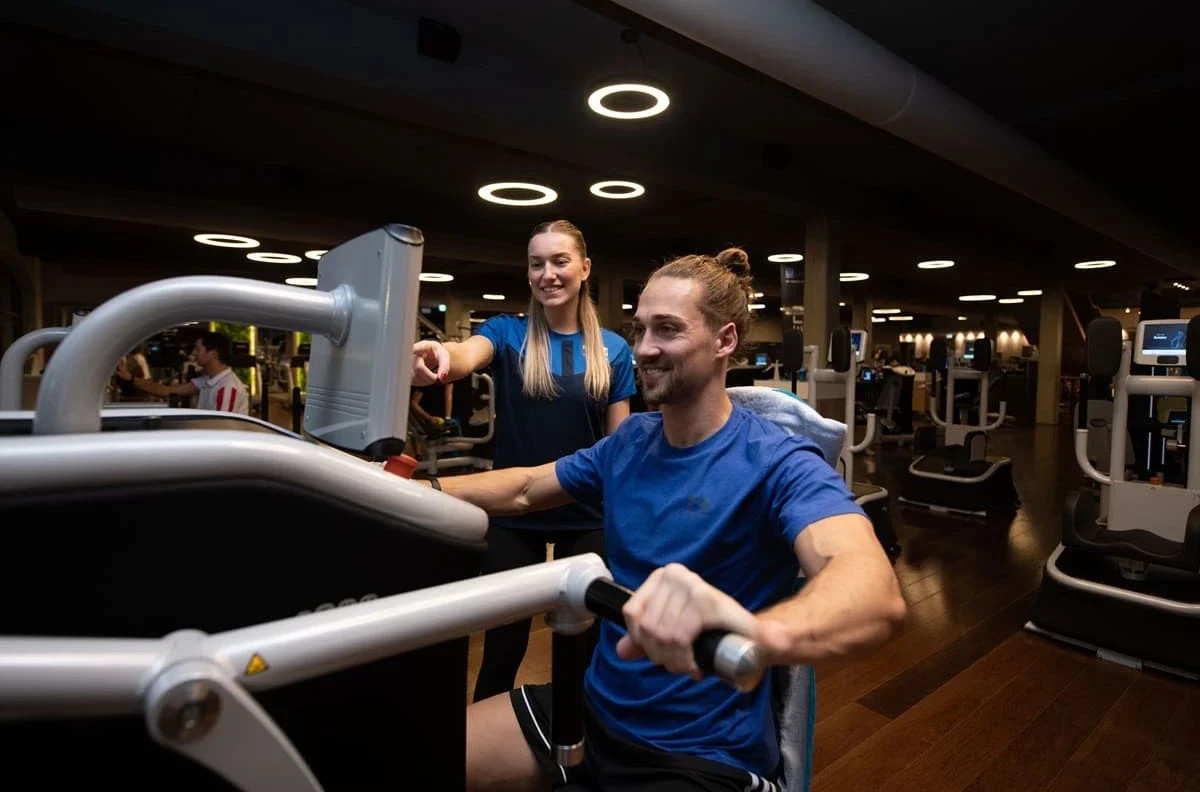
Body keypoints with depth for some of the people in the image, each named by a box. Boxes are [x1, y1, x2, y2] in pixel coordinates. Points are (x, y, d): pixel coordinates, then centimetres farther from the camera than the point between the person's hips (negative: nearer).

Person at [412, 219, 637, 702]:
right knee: (503, 646, 11)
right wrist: (442, 357, -48)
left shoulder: (613, 350, 1)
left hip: (588, 518, 1)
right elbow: (468, 356, -25)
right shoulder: (507, 332, -2)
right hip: (513, 515, -1)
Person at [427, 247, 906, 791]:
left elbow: (877, 591, -37)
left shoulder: (777, 464, -20)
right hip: (599, 705, 6)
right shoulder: (631, 440, 0)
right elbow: (526, 488, 11)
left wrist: (760, 631, -59)